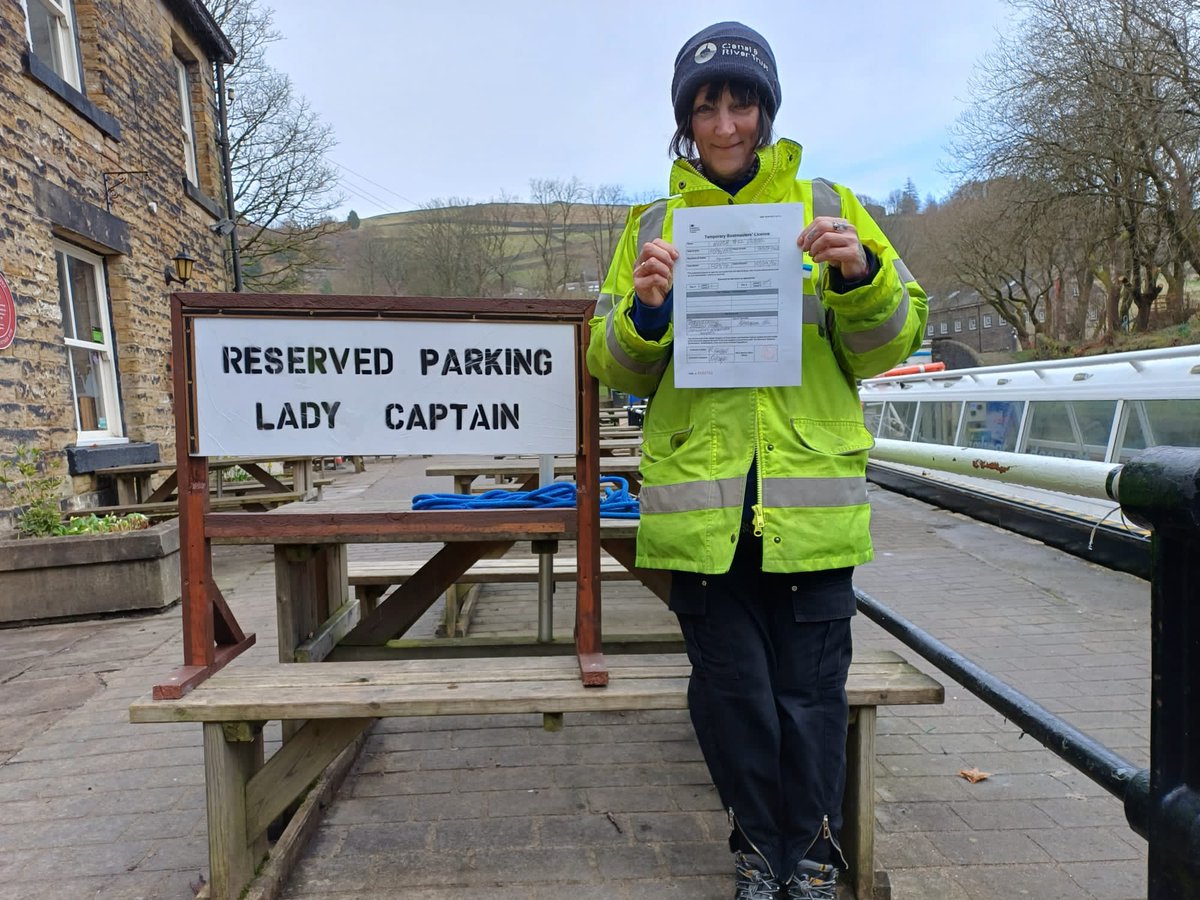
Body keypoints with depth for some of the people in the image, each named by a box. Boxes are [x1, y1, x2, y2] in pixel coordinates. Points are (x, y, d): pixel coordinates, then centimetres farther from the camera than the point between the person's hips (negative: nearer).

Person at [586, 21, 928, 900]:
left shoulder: (827, 205, 10)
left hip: (811, 500, 0)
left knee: (810, 690, 6)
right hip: (700, 504, 1)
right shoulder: (654, 225, 12)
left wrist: (859, 277, -12)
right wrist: (644, 313, -12)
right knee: (731, 689, 10)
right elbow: (617, 371, 8)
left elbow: (891, 342, 7)